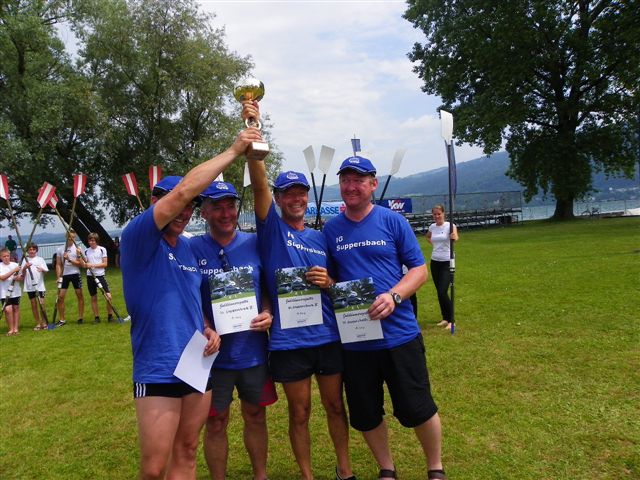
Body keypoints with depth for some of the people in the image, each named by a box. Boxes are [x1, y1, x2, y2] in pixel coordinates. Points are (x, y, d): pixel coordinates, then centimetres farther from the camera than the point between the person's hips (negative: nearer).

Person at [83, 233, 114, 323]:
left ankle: (110, 316, 3)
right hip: (90, 276, 3)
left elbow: (105, 264, -6)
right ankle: (96, 317, 17)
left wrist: (93, 265, -16)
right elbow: (84, 265, 6)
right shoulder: (86, 251, 8)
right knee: (93, 298, 9)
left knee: (108, 296, -11)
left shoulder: (102, 249, -2)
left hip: (100, 275, -3)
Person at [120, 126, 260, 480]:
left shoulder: (189, 250, 10)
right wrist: (233, 150, -19)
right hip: (158, 371, -6)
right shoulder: (138, 241, -11)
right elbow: (182, 191, -24)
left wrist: (207, 330, 2)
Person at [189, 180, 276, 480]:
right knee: (216, 423, 11)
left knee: (256, 416, 17)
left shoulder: (255, 244, -1)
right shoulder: (192, 249, -6)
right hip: (214, 353, -2)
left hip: (254, 350, 2)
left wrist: (268, 314, -12)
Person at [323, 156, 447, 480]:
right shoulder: (331, 229, 5)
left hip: (399, 334, -2)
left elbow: (419, 269, -3)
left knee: (417, 409, 6)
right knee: (365, 415, 14)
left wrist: (393, 296, -20)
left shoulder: (393, 221, -3)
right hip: (353, 340, 3)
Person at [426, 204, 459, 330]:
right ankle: (445, 318, 23)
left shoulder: (450, 226, -12)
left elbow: (455, 237, -33)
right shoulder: (432, 227, 5)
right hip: (435, 262, 6)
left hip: (447, 263, -6)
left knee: (443, 293, -14)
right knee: (439, 293, 10)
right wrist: (433, 243, 10)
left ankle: (451, 320, -3)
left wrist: (454, 237, -55)